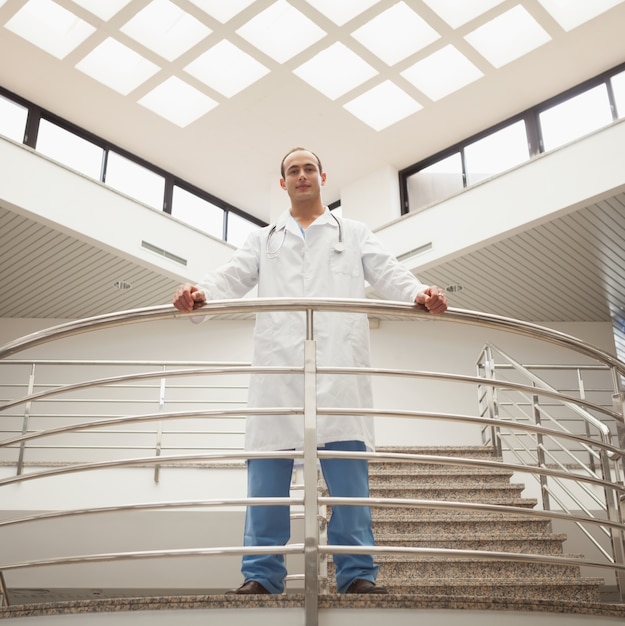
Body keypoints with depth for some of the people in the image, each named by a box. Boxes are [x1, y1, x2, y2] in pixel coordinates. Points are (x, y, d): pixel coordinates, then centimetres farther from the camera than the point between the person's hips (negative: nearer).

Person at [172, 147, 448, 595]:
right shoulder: (264, 240, 24)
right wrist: (201, 293, -16)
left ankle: (358, 573, -3)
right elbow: (234, 276, 8)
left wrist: (420, 294, -16)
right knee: (268, 472, -3)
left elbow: (389, 273, 7)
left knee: (348, 472, -6)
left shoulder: (354, 235, 22)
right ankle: (261, 575, 1)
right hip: (278, 369, 1)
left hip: (339, 369, -1)